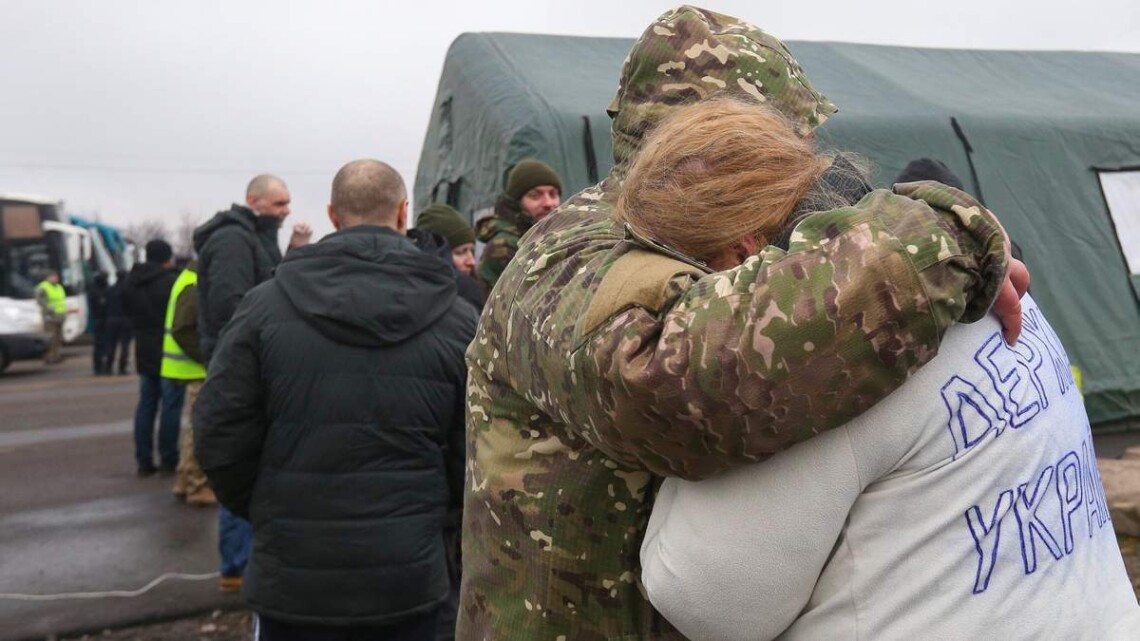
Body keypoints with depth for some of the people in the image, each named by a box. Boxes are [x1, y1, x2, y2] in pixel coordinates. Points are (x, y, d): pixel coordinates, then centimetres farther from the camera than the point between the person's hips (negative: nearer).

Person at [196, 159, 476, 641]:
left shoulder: (266, 306, -7)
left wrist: (263, 512, 12)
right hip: (409, 579, 0)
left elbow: (219, 437, -6)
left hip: (292, 578, 0)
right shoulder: (456, 319, -6)